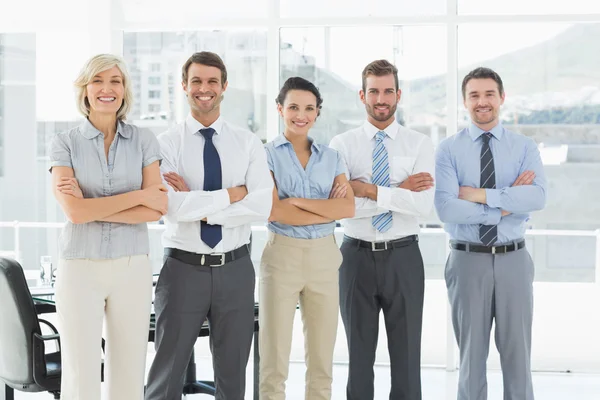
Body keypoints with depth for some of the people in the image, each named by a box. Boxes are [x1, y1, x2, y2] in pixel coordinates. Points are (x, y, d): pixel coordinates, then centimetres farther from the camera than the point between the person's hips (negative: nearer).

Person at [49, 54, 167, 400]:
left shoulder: (144, 141, 4)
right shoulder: (65, 143, 0)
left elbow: (156, 210, -6)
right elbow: (75, 212, -13)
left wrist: (92, 207, -13)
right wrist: (138, 195, -11)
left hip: (132, 268, 1)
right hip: (80, 268, -1)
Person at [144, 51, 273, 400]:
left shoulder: (247, 143, 2)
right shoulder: (167, 144, -4)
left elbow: (262, 206, -12)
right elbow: (171, 206, -20)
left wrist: (200, 207, -17)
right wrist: (232, 194, -15)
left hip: (236, 269, 2)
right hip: (184, 269, -2)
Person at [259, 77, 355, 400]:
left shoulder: (331, 158, 9)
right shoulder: (267, 154, -1)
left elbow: (348, 207, -6)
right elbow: (273, 211, -13)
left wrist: (298, 201, -13)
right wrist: (328, 210, -9)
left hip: (325, 257, 3)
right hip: (281, 255, -3)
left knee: (322, 359, 8)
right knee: (274, 359, 2)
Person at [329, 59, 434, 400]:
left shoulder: (419, 144, 0)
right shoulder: (342, 145, -1)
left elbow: (424, 205, -15)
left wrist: (370, 190, -19)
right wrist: (399, 191, -16)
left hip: (403, 257, 0)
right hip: (358, 256, 0)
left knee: (406, 354, 9)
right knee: (359, 354, 13)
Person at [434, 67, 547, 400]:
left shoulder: (525, 148, 2)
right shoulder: (449, 150, -2)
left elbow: (537, 197, -16)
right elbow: (446, 209, -17)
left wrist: (480, 195, -19)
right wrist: (507, 203, -15)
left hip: (513, 260, 1)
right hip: (468, 261, -1)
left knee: (517, 354, 9)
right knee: (471, 355, 10)